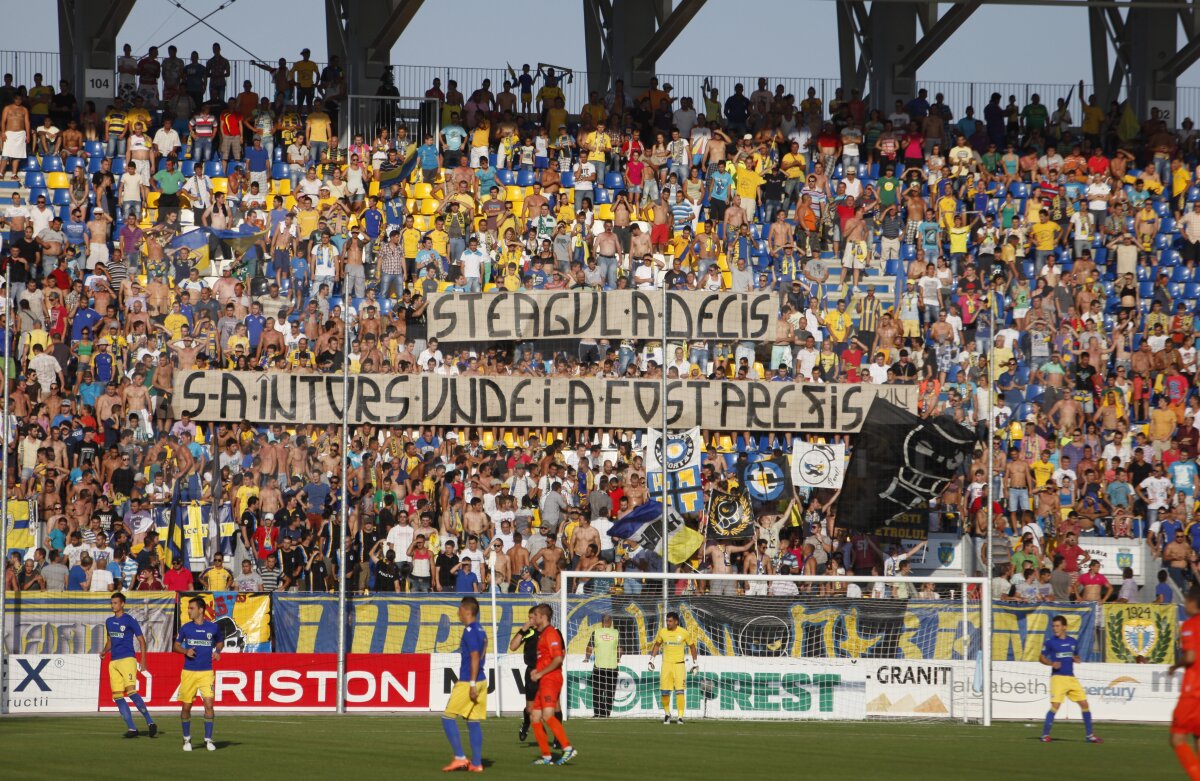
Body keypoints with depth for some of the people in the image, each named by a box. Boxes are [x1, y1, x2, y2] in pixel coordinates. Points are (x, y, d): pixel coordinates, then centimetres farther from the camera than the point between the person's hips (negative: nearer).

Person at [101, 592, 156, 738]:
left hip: (127, 659, -7)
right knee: (117, 696, 0)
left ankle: (150, 722, -16)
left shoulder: (130, 620, -4)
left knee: (131, 691, -21)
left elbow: (141, 640, -2)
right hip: (113, 662, 7)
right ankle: (131, 728, 3)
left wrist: (143, 661, -9)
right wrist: (104, 651, 7)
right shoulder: (109, 621, 15)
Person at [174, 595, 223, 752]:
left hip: (206, 672, -1)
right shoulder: (185, 628, 2)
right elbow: (176, 645, 10)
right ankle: (187, 739, 21)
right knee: (186, 707, 3)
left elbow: (220, 642, 18)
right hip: (188, 672, 1)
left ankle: (208, 739, -2)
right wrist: (185, 651, -10)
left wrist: (217, 651, -3)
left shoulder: (213, 627, 1)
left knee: (209, 704, -12)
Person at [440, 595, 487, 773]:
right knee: (474, 722, 8)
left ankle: (459, 758, -6)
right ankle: (476, 763, 5)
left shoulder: (470, 631, -14)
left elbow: (475, 657, -20)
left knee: (448, 717, -1)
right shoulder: (480, 631, 14)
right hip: (481, 682, 9)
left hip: (468, 683, -9)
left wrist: (472, 684, -22)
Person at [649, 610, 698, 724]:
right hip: (666, 664, 2)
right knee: (664, 692, 0)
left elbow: (692, 646, 9)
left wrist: (695, 663, 9)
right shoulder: (662, 632, 3)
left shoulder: (684, 633, -3)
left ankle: (680, 716, -7)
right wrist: (652, 659, 14)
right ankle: (667, 714, 22)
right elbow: (657, 645, 19)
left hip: (679, 665, -2)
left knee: (680, 691, -10)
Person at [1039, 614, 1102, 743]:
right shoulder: (1050, 642, -1)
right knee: (1055, 706, -16)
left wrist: (1076, 659, -1)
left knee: (1084, 704, 3)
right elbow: (1041, 658, 3)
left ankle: (1090, 735, 12)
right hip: (1058, 678, -5)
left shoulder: (1072, 642, 11)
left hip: (1071, 678, 5)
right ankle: (1045, 734, -5)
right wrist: (1052, 663, -16)